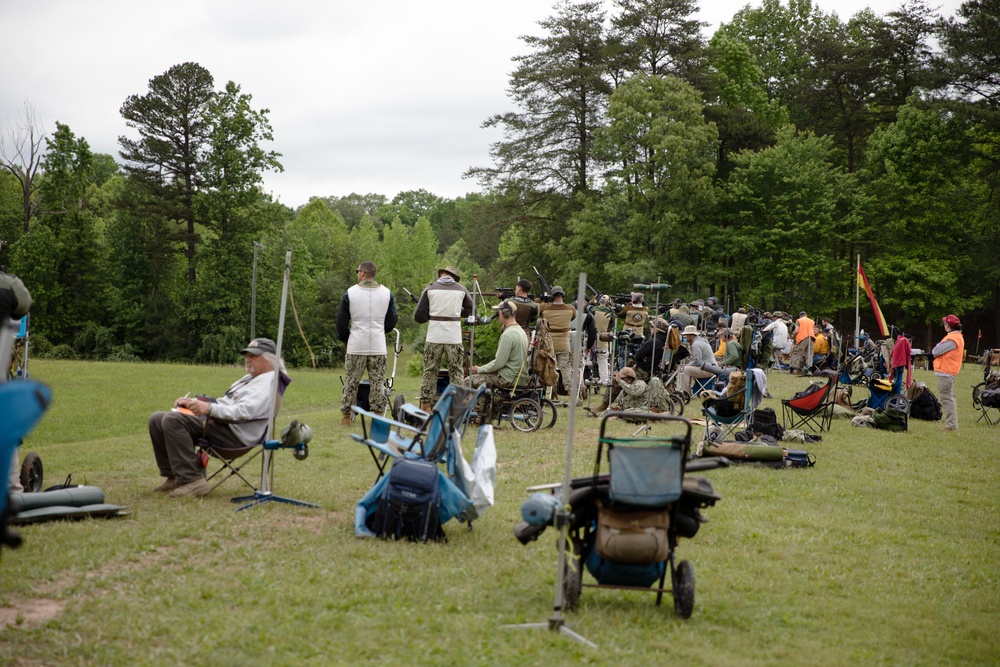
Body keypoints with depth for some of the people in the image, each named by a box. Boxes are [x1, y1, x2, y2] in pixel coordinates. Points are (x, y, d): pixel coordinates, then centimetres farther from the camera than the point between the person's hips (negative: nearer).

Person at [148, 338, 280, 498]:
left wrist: (209, 408, -34)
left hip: (236, 434, -11)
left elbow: (244, 411, -25)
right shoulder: (249, 378, 26)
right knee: (156, 419, 6)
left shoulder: (268, 382, -9)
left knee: (173, 420, -27)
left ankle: (192, 480, -28)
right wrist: (192, 402, 16)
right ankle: (174, 476, 3)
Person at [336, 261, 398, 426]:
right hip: (378, 347, 1)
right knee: (377, 383, 6)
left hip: (356, 346, -1)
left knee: (351, 382, 6)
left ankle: (346, 417, 8)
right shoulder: (386, 293, 5)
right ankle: (377, 416, 6)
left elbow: (341, 322, 3)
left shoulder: (350, 293, -2)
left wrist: (344, 338, 19)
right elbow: (392, 321, 10)